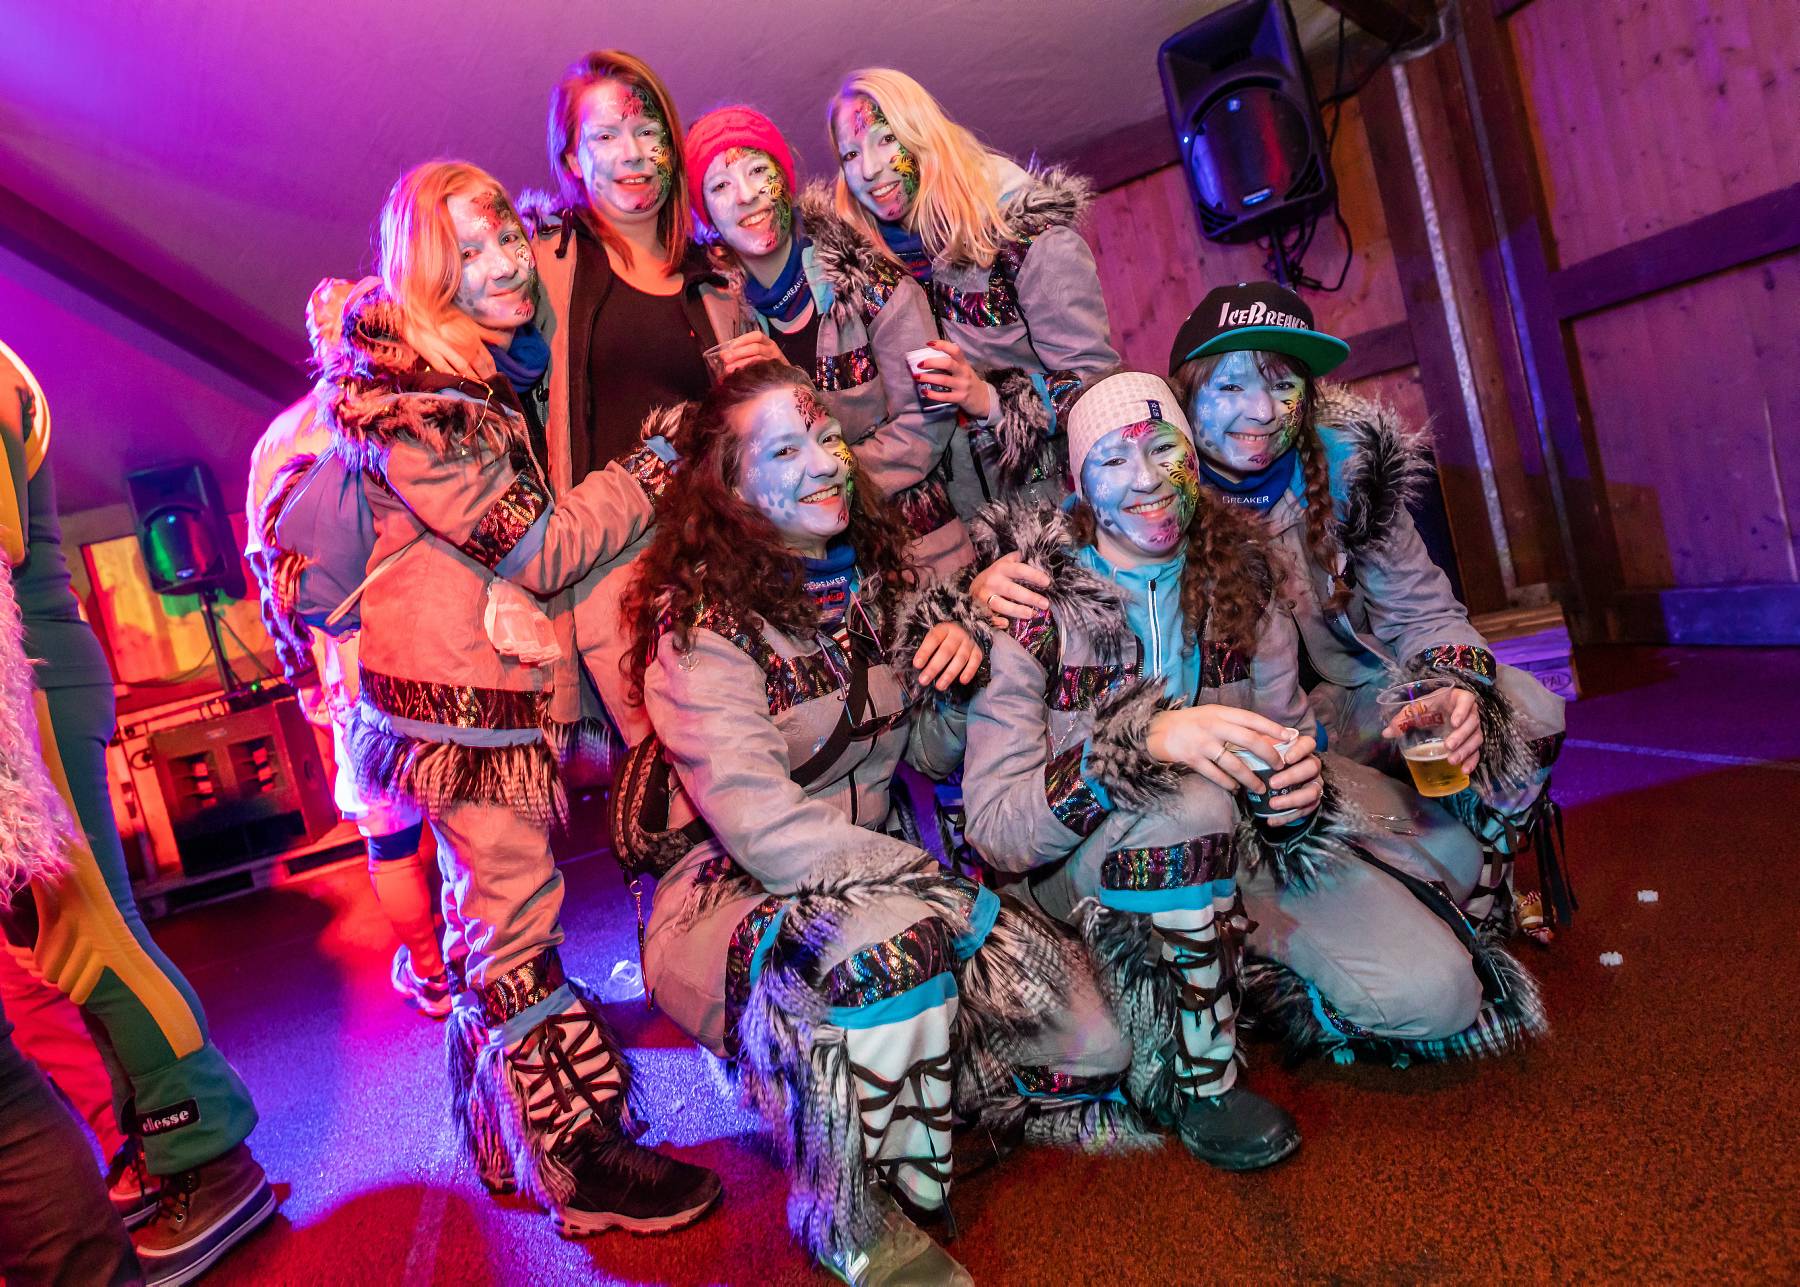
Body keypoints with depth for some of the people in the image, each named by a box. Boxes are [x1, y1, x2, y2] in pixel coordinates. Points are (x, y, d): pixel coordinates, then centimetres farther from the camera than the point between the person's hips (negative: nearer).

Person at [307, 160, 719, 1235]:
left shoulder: (507, 366, 12)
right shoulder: (408, 391, -15)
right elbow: (534, 549, -17)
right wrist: (658, 468, -8)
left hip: (502, 677, 9)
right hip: (459, 688, -9)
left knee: (493, 913, 17)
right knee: (514, 919, -1)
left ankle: (509, 1144, 33)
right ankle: (580, 1163, 13)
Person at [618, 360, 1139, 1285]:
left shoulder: (878, 582, 4)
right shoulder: (701, 627, -16)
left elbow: (930, 751, 11)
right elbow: (766, 833, -24)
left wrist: (960, 666, -10)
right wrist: (953, 893, -23)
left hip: (870, 872, 6)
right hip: (727, 897, -5)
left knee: (1085, 1044, -10)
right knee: (895, 936, -38)